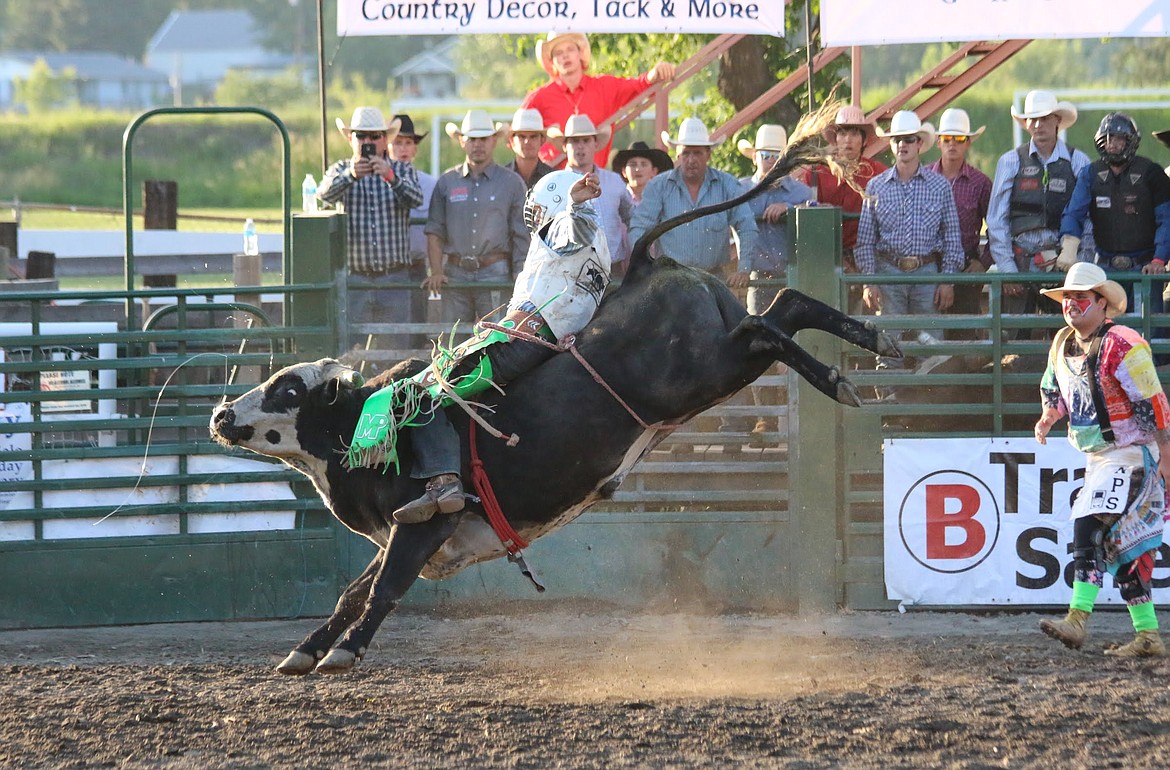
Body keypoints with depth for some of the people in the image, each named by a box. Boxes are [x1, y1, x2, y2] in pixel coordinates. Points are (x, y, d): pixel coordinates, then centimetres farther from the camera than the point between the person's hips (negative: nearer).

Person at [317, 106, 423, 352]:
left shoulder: (403, 171, 10)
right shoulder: (341, 170, 9)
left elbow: (415, 199, -11)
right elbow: (325, 193, -13)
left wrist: (391, 177, -31)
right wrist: (350, 175, -34)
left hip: (394, 279, 0)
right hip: (353, 279, 0)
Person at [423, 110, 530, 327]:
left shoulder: (512, 182, 7)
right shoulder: (447, 182, 13)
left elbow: (522, 236, 5)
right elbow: (434, 231, 11)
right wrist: (436, 272, -3)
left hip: (496, 275, -2)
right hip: (455, 273, 2)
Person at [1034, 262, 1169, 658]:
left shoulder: (1120, 346, -17)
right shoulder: (1062, 345, 7)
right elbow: (1055, 389, 24)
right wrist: (1048, 417, 3)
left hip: (1131, 456, -9)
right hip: (1096, 459, 9)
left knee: (1091, 527, -22)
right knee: (1124, 547, 9)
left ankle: (1077, 621, -29)